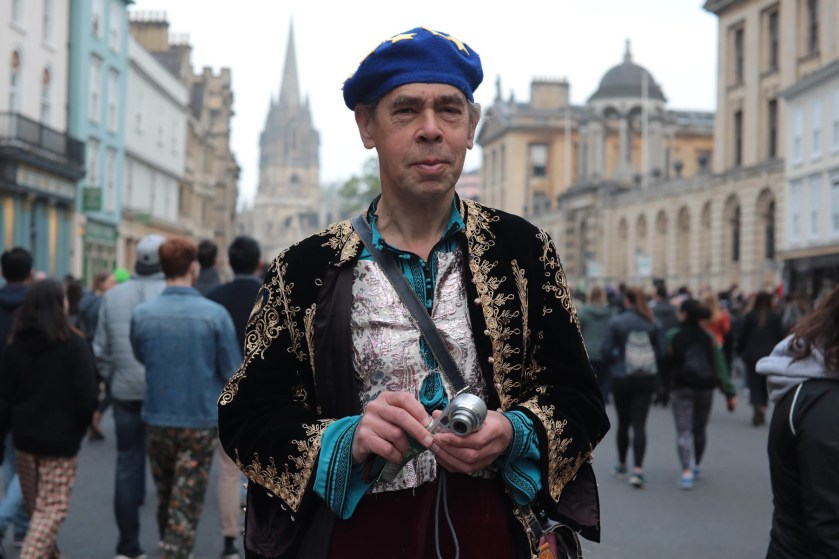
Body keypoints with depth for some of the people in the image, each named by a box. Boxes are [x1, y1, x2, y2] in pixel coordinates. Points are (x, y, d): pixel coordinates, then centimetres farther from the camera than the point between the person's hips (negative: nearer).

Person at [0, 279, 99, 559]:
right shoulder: (74, 344, -13)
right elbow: (87, 396, -13)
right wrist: (80, 427, 3)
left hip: (24, 438, 5)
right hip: (60, 439, -5)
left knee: (35, 506, 19)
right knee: (52, 509, -1)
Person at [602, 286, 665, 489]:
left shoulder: (617, 322, -8)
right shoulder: (653, 323, -2)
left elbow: (606, 350, -8)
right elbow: (661, 351, -3)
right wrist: (653, 368, 13)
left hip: (621, 378, -1)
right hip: (647, 379, 1)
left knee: (623, 423, 14)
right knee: (639, 424, 0)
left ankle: (621, 466, 27)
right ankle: (637, 470, -12)